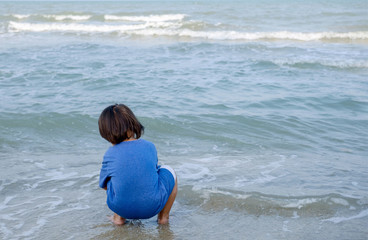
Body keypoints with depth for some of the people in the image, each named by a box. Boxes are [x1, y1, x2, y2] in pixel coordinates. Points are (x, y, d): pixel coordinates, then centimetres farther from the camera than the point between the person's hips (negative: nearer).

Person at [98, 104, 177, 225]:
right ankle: (163, 216, 25)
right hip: (153, 206, 0)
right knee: (169, 171, 26)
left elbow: (104, 185, 10)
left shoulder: (110, 154, -4)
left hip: (121, 207, 1)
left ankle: (118, 217, 23)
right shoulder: (150, 146, 0)